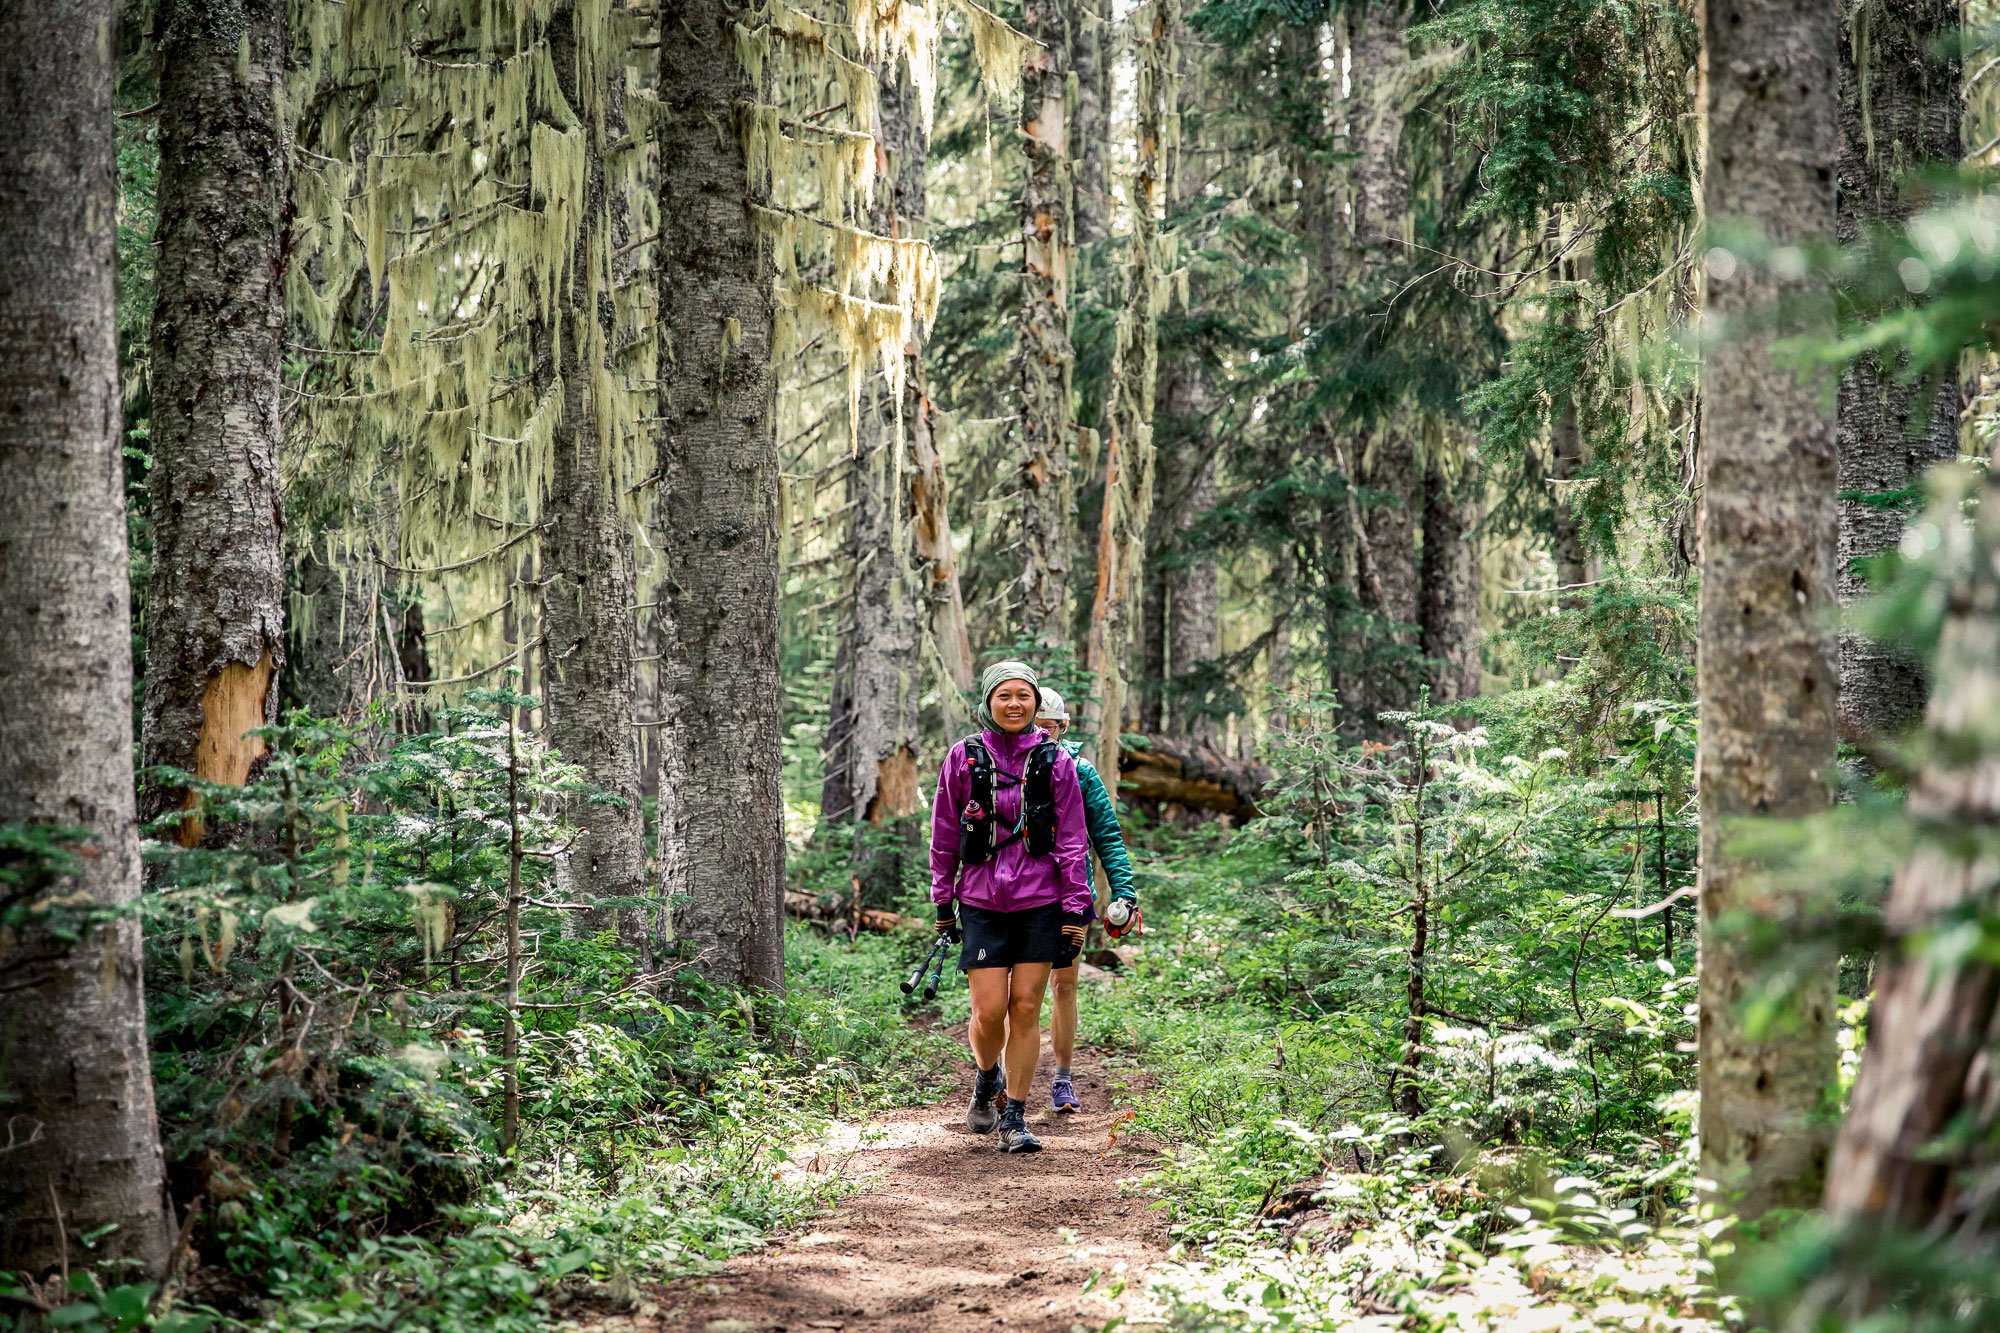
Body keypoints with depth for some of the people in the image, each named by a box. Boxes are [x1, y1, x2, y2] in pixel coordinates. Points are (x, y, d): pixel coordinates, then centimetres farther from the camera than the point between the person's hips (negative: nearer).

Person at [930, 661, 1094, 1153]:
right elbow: (944, 836, 8)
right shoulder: (964, 758, 2)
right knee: (989, 1012, -5)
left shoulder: (1054, 760, 2)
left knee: (1026, 1008, -1)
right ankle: (987, 1080, 27)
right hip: (982, 901, 0)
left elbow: (1073, 839, 3)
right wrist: (942, 904, 9)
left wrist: (1076, 908, -1)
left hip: (1040, 902, 0)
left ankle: (1014, 1116, 9)